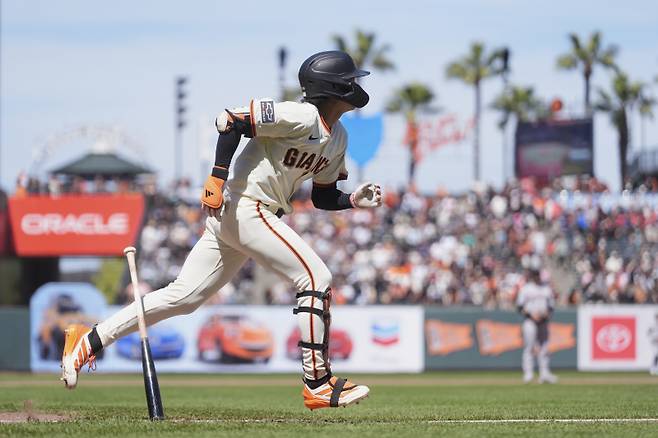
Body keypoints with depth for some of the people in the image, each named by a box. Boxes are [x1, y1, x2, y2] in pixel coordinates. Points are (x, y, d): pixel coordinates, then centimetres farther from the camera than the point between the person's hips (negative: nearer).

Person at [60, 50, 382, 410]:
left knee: (183, 296, 6)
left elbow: (323, 197, 23)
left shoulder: (337, 138, 16)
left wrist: (354, 200, 4)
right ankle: (318, 384, -7)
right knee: (316, 277, -11)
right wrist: (218, 177, -24)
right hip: (244, 208, -10)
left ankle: (89, 341, 8)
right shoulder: (302, 116, -14)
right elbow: (230, 120, -19)